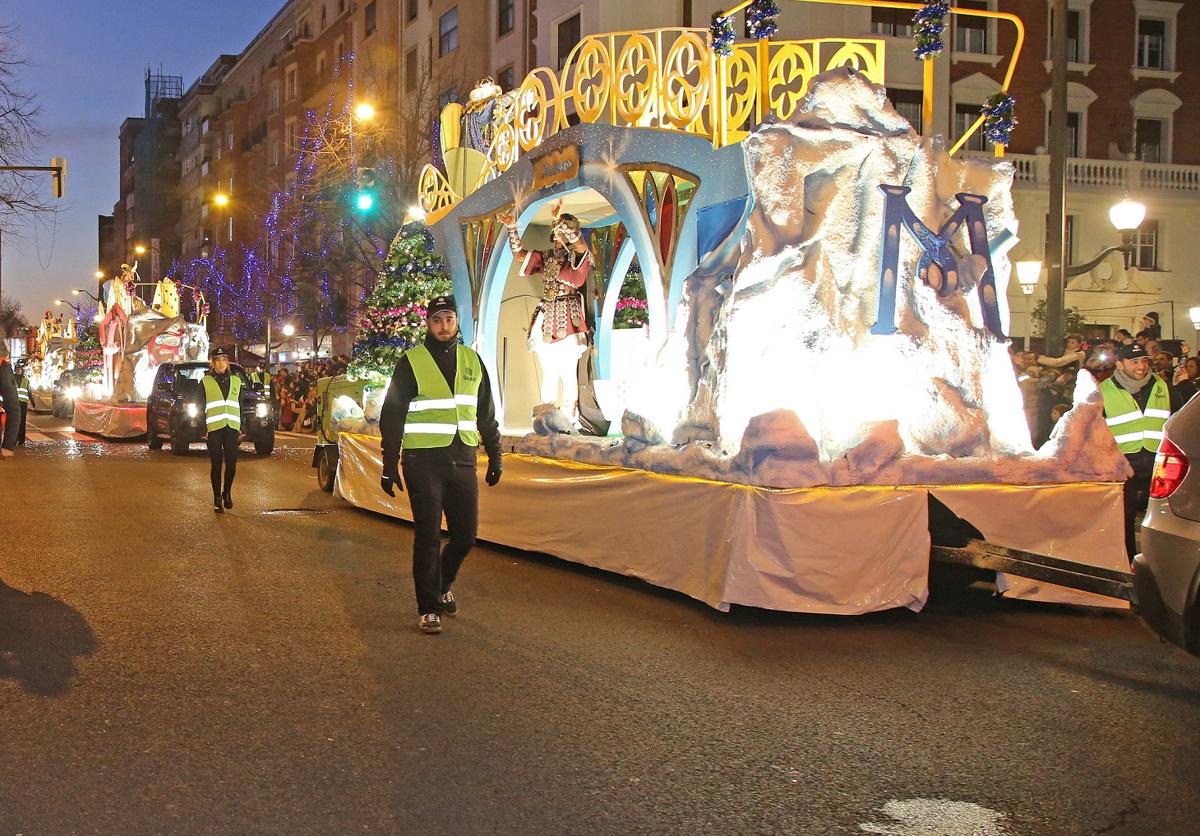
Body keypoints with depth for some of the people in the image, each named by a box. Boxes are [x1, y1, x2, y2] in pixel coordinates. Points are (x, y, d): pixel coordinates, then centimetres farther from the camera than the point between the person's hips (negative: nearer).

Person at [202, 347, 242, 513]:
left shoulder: (235, 381, 13)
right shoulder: (206, 382, 4)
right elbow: (201, 407, 2)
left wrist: (241, 429, 9)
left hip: (232, 428, 2)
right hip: (213, 429, -2)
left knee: (231, 463, 0)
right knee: (216, 464, -1)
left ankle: (227, 493, 22)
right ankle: (217, 499, 6)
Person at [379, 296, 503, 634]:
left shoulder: (472, 361, 11)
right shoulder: (411, 362, -1)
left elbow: (486, 414, 18)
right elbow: (391, 416, -1)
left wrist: (494, 456, 14)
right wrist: (389, 465, -5)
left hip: (462, 460, 4)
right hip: (424, 462, -4)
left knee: (466, 534, 6)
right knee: (428, 536, -2)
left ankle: (442, 584, 33)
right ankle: (428, 608, 8)